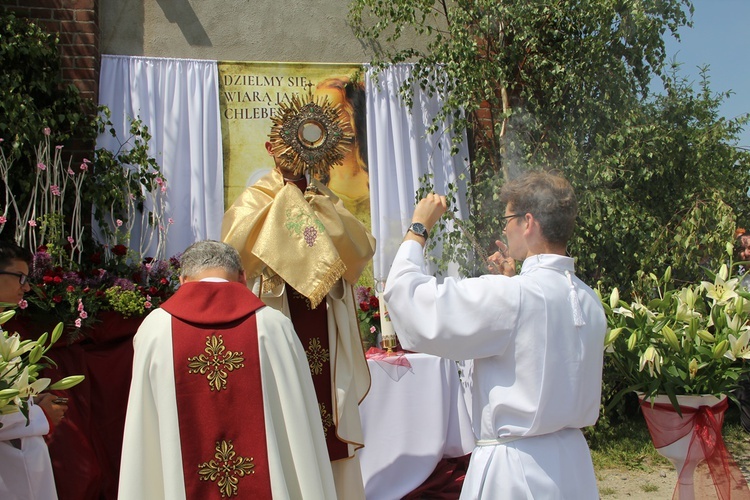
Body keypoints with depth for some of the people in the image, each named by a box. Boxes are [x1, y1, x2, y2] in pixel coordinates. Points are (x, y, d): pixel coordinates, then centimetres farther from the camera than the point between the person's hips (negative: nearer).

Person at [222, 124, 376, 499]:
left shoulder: (326, 200, 14)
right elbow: (234, 244, -16)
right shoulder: (256, 199, 5)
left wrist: (319, 208, -7)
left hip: (326, 342, 3)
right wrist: (285, 200, -11)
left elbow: (364, 248, -1)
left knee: (332, 435, 4)